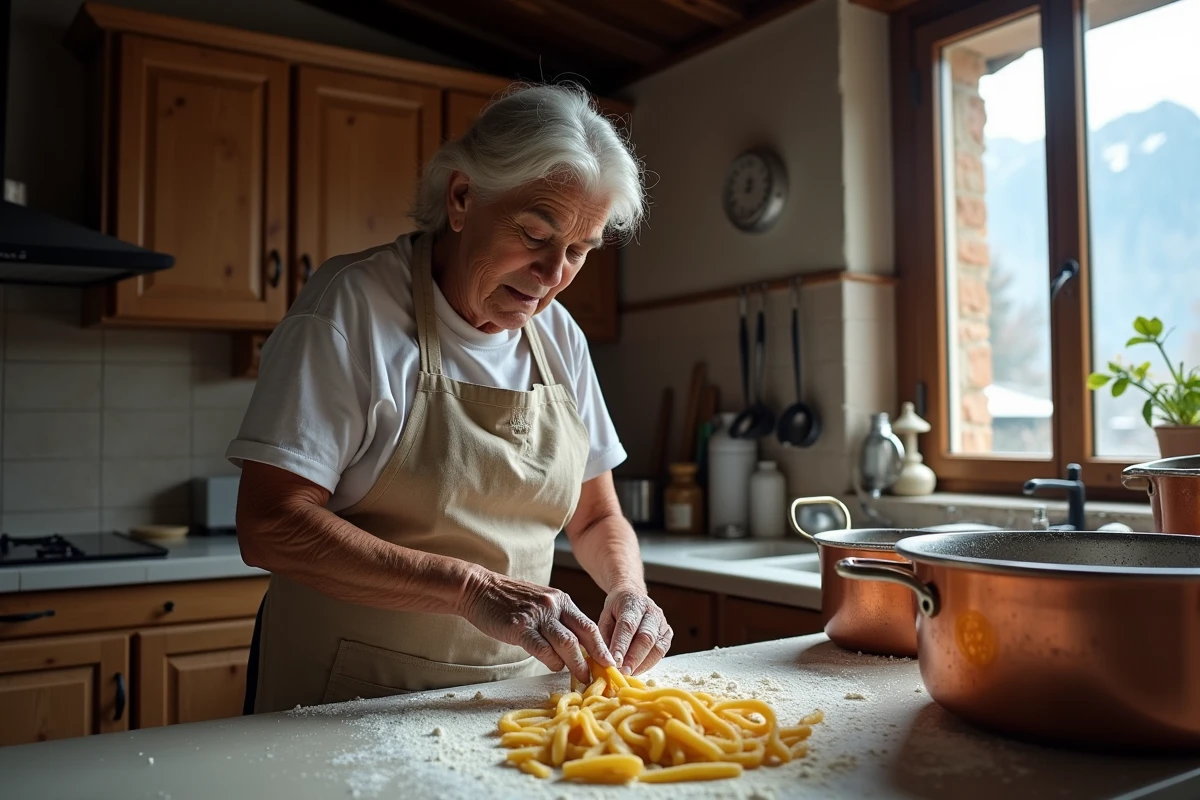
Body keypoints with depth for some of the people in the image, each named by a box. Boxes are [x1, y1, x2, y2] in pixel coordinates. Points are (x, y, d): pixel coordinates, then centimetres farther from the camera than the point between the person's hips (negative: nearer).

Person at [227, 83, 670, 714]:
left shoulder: (559, 335, 4)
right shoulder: (352, 303, -13)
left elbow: (596, 518, 12)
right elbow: (270, 528, -20)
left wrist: (627, 587, -9)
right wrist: (472, 587, -27)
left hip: (511, 690, 6)